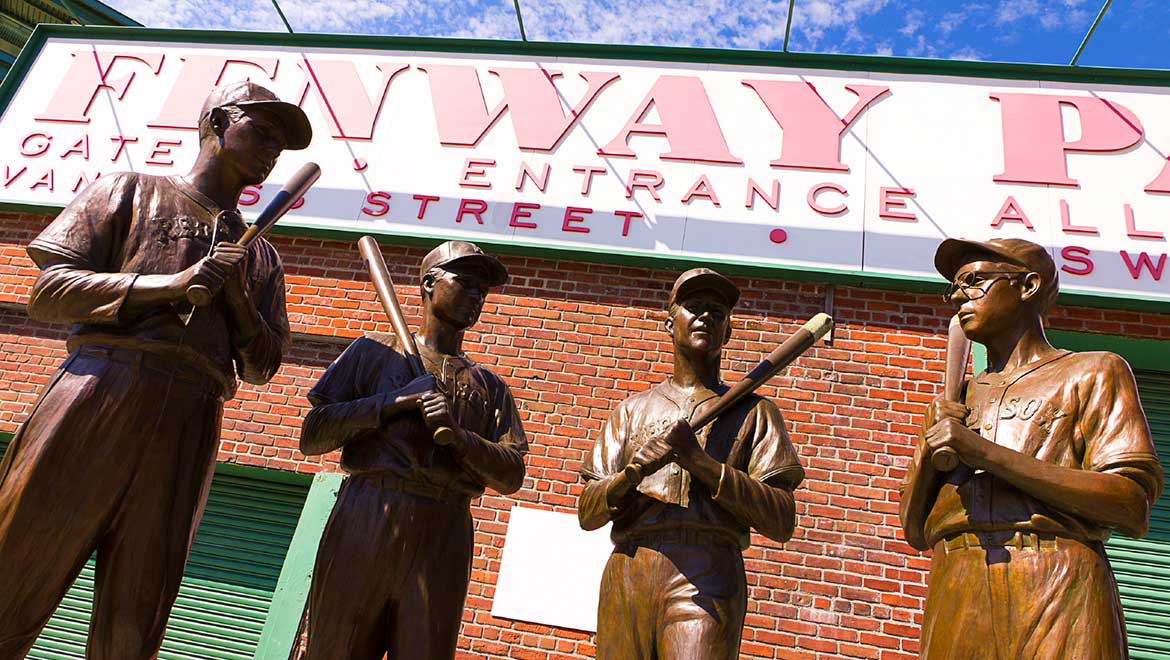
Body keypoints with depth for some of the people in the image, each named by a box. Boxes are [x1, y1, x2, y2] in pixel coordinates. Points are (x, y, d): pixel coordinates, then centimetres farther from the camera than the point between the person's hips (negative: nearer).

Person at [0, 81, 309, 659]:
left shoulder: (259, 257, 24)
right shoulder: (130, 191, 15)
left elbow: (262, 365, 17)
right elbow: (47, 291, 3)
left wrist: (237, 295, 1)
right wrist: (171, 285, -8)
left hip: (189, 428, 3)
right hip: (97, 396, -2)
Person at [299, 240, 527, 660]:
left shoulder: (489, 387, 19)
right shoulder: (376, 351, 13)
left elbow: (511, 478, 7)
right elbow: (310, 438, 4)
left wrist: (458, 434, -11)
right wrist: (395, 401, -7)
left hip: (444, 536, 2)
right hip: (365, 520, -1)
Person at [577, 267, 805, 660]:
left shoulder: (751, 410, 12)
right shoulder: (634, 409, 18)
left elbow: (781, 522, -1)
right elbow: (586, 514, 10)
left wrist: (700, 461, -11)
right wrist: (634, 471, -10)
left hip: (705, 576, -2)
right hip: (625, 576, 3)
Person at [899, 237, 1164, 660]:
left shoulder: (1091, 372, 8)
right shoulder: (953, 402, 20)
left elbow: (1132, 508, -7)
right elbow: (916, 532, 15)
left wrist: (989, 454, -13)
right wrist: (929, 450, -3)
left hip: (1056, 584, -3)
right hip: (955, 593, 4)